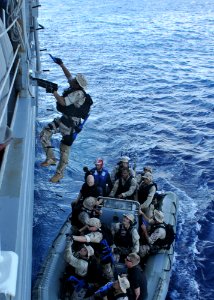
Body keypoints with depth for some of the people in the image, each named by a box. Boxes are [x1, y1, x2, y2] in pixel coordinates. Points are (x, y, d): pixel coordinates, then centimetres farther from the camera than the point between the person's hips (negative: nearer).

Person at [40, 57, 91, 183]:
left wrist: (53, 91, -22)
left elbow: (63, 102, -29)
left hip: (71, 123, -9)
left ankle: (60, 173, 21)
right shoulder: (75, 88, 1)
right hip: (64, 119, 9)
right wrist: (61, 64, 19)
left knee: (65, 149, 4)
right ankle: (51, 158, 8)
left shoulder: (78, 93, -24)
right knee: (44, 134, -1)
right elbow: (69, 76, 20)